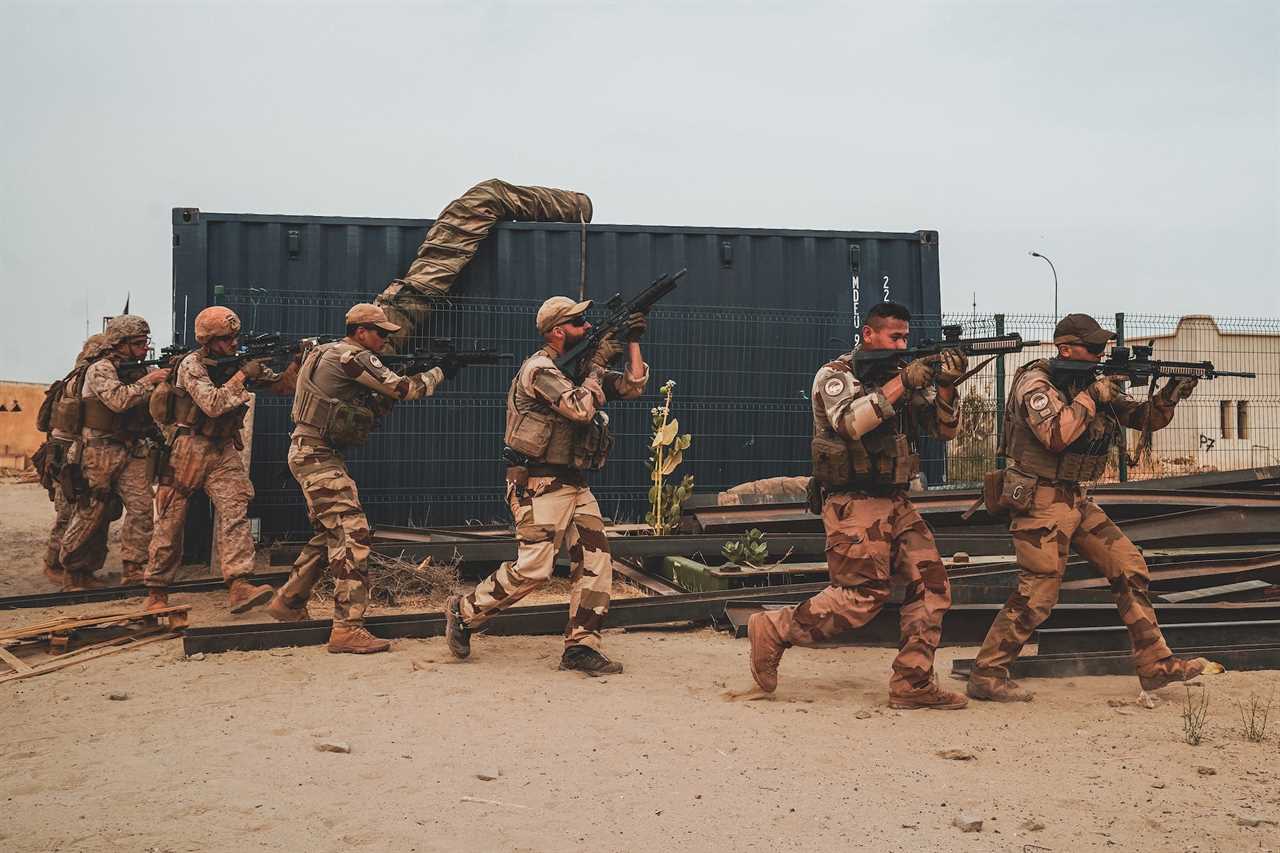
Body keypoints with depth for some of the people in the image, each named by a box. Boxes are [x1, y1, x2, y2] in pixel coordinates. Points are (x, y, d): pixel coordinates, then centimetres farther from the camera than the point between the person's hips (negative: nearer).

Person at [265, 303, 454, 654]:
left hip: (315, 454, 10)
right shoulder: (353, 356, -13)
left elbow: (376, 403, 19)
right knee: (351, 533, -13)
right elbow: (401, 389, -10)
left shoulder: (331, 355, 18)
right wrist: (440, 373, 2)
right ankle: (347, 628, -15)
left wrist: (385, 398, 5)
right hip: (318, 456, -10)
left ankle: (287, 603, 30)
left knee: (330, 533, 20)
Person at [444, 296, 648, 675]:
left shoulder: (580, 367, 16)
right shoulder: (540, 369, -12)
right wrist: (598, 365, -11)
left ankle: (581, 646, 5)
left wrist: (632, 343, 4)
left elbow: (633, 386, 15)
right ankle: (464, 612, 10)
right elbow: (581, 409, -24)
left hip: (576, 486, 9)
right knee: (533, 568, -10)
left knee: (597, 562, -1)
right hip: (539, 484, -8)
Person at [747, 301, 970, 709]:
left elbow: (945, 429, 9)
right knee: (862, 596, -11)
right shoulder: (835, 376, -6)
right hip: (854, 505, -7)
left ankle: (912, 684, 6)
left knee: (932, 585, -2)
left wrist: (945, 387, -8)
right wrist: (900, 383, -25)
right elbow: (850, 422, -26)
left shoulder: (904, 374, 13)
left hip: (896, 503, 7)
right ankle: (773, 630, 5)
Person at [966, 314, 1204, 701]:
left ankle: (1156, 666, 14)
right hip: (1040, 501, -8)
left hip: (1075, 498, 9)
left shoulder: (1095, 383, 11)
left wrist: (1169, 396, -5)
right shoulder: (1035, 384, -14)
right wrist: (1092, 395, -20)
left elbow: (1143, 418, 14)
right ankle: (986, 676, 3)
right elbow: (1056, 436, -29)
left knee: (1130, 567, 6)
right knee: (1038, 593, -8)